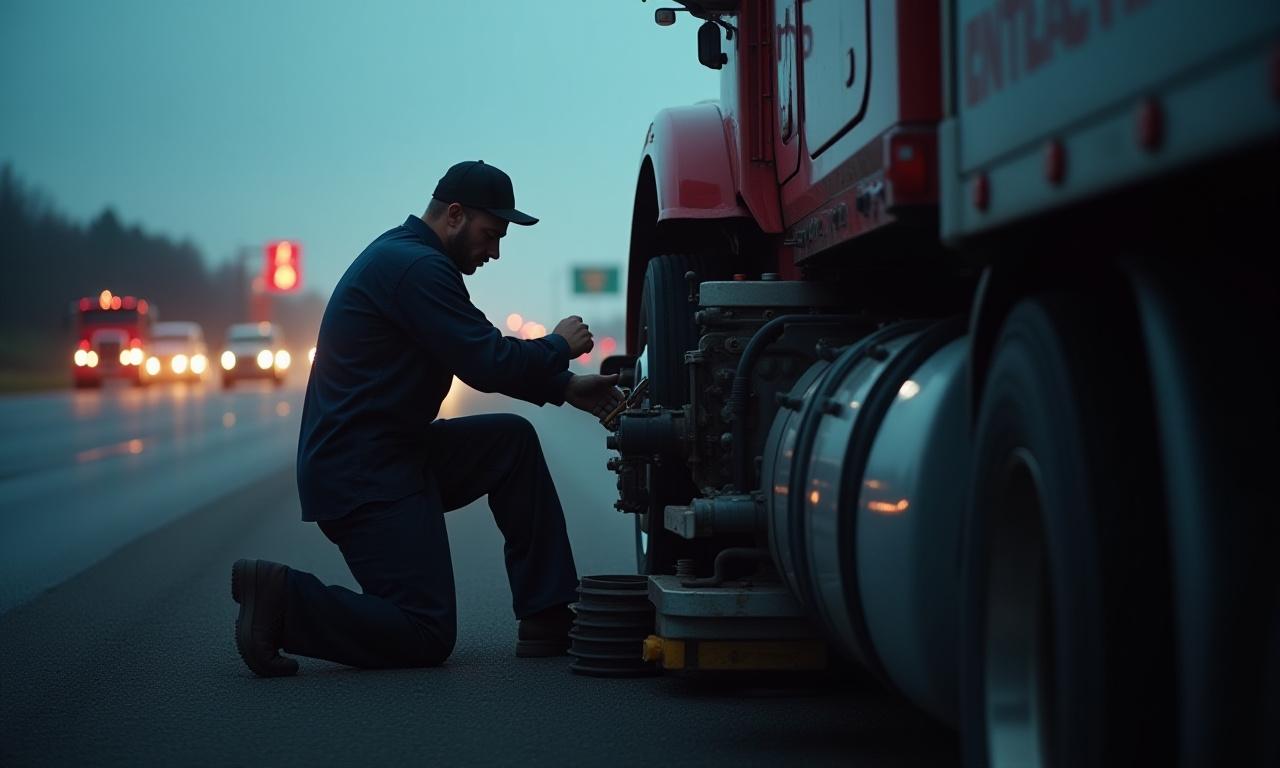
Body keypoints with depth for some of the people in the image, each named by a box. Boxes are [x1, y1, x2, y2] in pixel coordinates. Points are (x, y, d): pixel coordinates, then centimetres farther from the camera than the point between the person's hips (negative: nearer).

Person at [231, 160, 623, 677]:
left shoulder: (407, 257, 18)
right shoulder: (415, 267, -16)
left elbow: (482, 359, 24)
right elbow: (487, 363, -21)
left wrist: (564, 388, 15)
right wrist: (559, 347, -3)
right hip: (361, 476, -11)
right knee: (427, 636, -11)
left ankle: (547, 619, 11)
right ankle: (282, 601, -10)